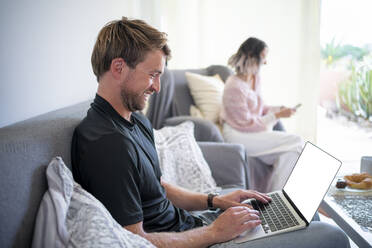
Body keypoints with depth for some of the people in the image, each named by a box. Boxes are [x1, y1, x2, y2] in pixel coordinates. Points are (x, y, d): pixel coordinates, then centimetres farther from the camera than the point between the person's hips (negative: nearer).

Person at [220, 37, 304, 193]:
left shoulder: (255, 78, 7)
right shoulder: (234, 87, -20)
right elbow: (246, 123, -18)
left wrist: (279, 109, 0)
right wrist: (277, 115, -16)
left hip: (255, 130, 9)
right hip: (238, 135, -9)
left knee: (291, 150, -12)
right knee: (294, 143, -17)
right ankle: (275, 195, -5)